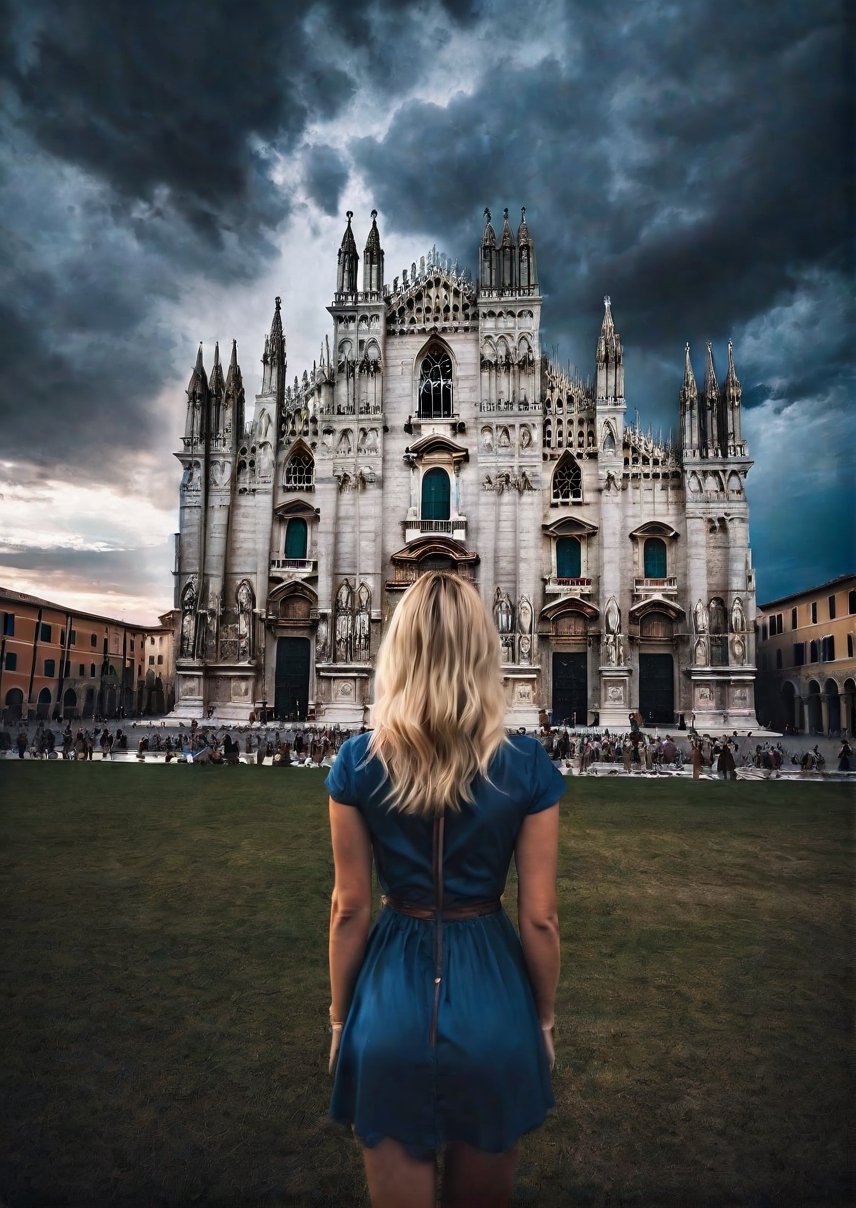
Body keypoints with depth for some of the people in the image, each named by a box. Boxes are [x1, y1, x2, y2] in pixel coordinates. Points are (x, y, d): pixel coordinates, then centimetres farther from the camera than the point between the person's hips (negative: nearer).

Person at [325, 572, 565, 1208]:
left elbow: (351, 907, -5)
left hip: (394, 996, 0)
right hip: (492, 994, 1)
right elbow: (539, 917, -7)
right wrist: (545, 1017, 9)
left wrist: (341, 1017, 10)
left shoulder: (357, 763, -12)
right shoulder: (529, 766, -14)